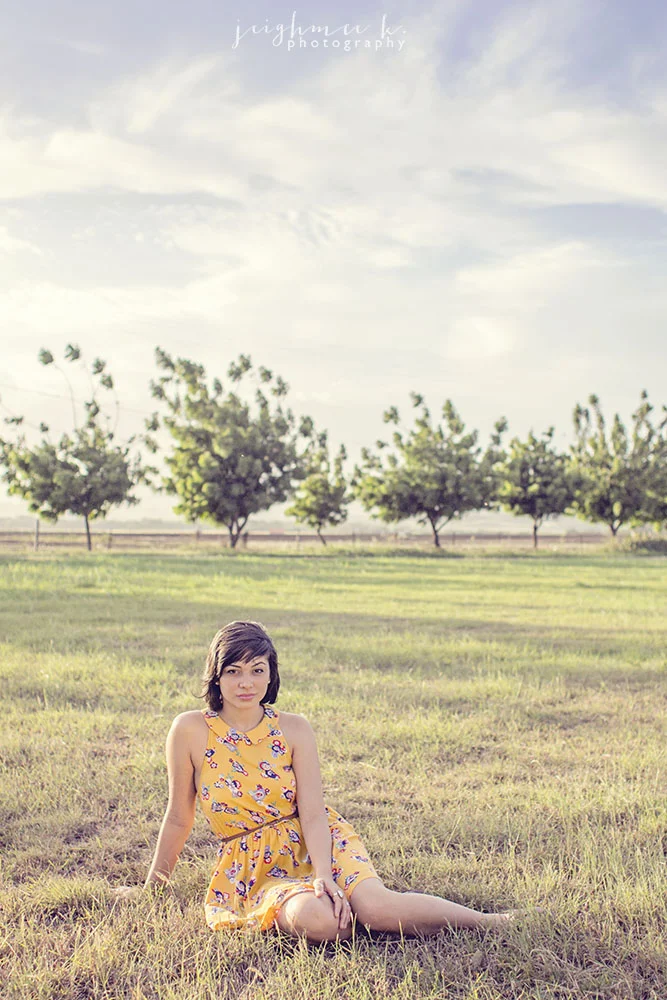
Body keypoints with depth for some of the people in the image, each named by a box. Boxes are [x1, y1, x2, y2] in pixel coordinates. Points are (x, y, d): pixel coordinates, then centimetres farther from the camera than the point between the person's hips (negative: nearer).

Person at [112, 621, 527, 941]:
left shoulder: (293, 729, -4)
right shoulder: (191, 731, -7)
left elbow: (313, 814, -11)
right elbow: (179, 819, 4)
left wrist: (324, 876, -28)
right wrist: (152, 886, 14)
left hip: (317, 844, 1)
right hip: (253, 866, -1)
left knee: (378, 907, -29)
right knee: (317, 920, -36)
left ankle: (492, 921, -10)